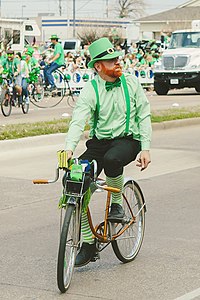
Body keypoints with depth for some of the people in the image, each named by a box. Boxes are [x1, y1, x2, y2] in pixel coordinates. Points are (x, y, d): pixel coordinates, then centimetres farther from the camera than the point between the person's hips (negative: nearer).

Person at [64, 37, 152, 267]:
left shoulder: (131, 83, 0)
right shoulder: (90, 89, -6)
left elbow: (144, 116, 4)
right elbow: (78, 121, -18)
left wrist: (145, 148, -5)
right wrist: (69, 148, -35)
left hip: (128, 140, -1)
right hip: (99, 142, 1)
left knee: (112, 159, -38)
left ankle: (117, 203, -8)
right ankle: (88, 243, 0)